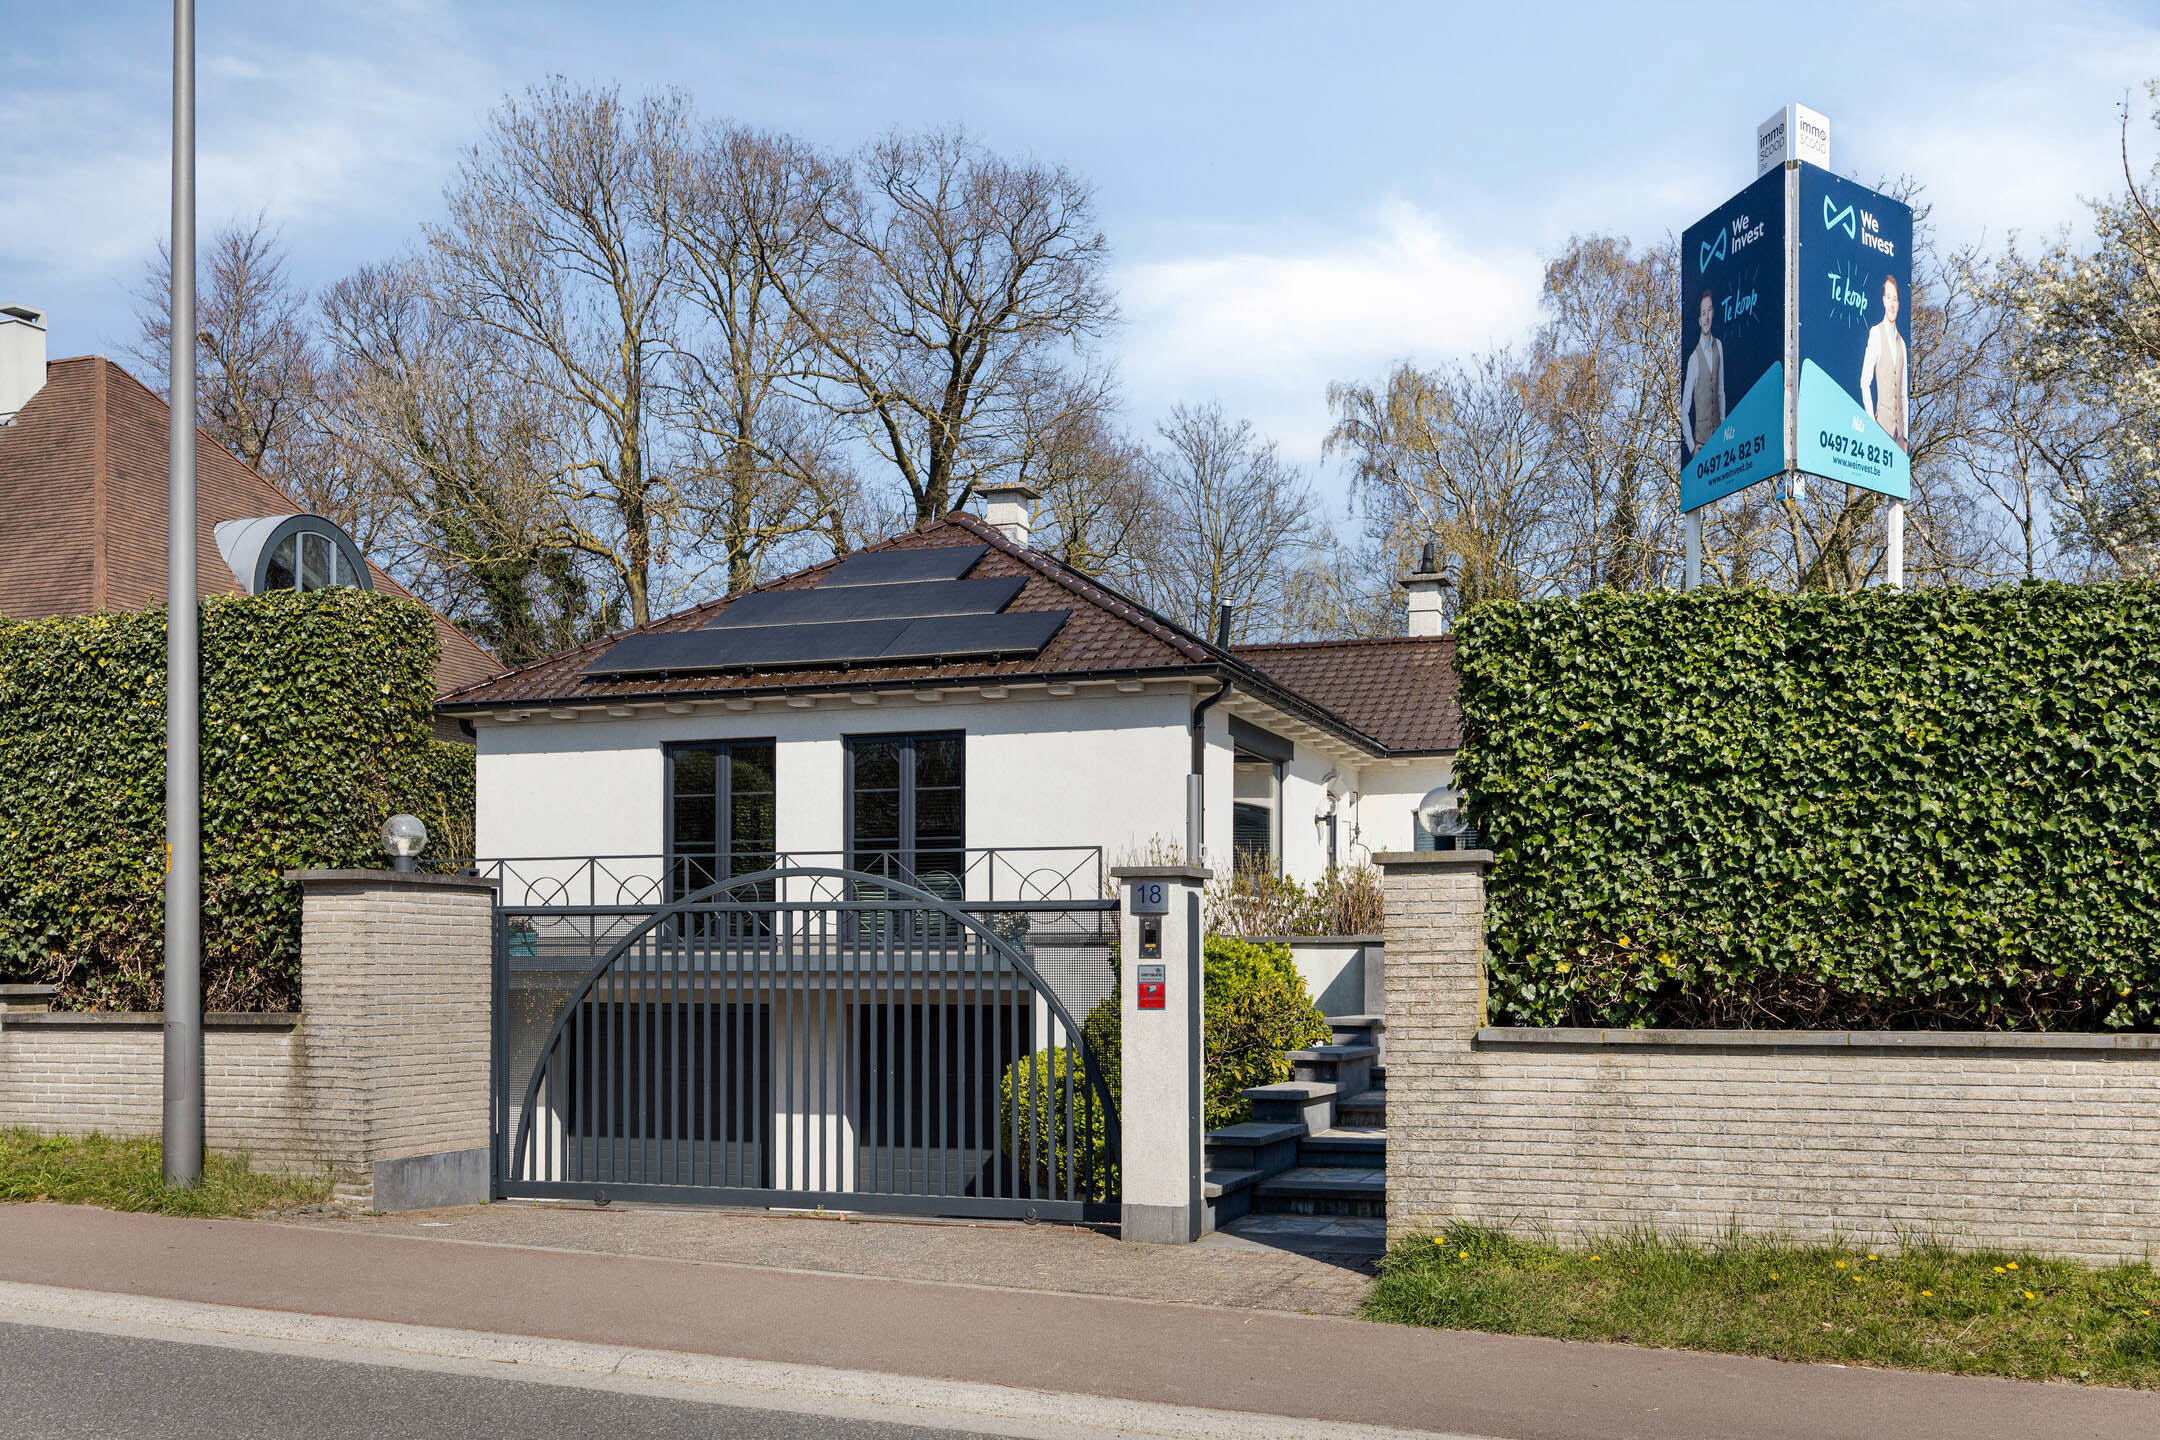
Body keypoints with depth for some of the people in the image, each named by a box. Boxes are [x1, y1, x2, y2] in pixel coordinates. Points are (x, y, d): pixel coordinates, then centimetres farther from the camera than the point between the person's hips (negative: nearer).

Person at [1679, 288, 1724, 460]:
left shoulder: (1719, 346, 3)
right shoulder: (1694, 358, -12)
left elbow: (1721, 390, 12)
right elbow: (1684, 410, -9)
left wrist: (1724, 423, 10)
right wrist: (1691, 445, -13)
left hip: (1718, 433, 4)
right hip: (1700, 437, -4)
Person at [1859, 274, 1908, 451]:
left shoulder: (1901, 342, 15)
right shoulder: (1876, 334, -3)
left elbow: (1903, 390, 18)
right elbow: (1865, 381, -6)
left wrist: (1906, 431, 12)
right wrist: (1871, 417, -13)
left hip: (1899, 425, 6)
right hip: (1883, 422, -6)